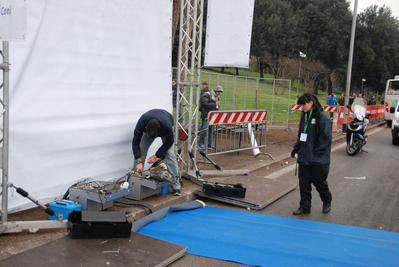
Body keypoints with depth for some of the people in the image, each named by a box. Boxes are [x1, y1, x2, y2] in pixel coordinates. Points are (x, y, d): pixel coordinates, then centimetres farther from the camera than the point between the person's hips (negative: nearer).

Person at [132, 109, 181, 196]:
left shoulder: (167, 126, -44)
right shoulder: (141, 123, -40)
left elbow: (169, 141, -24)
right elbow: (136, 142, -28)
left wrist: (156, 156, -24)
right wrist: (139, 162, -33)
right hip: (148, 126, 2)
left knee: (170, 154, -18)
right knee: (139, 152, -11)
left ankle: (176, 186, -13)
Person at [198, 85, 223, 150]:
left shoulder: (217, 97, 15)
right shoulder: (207, 95, -10)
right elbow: (205, 104, -21)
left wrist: (218, 105, 0)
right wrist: (215, 104, -21)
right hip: (206, 115, -7)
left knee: (211, 130, 10)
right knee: (204, 129, -3)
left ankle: (209, 144, 17)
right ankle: (200, 143, 8)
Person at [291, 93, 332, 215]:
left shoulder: (322, 118, -13)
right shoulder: (304, 117, 10)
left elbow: (326, 138, -16)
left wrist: (316, 152, -16)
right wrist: (296, 148, 8)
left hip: (318, 159, -6)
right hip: (304, 158, 7)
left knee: (319, 181, 7)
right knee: (304, 182, 7)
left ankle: (327, 202, 33)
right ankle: (305, 206, 18)